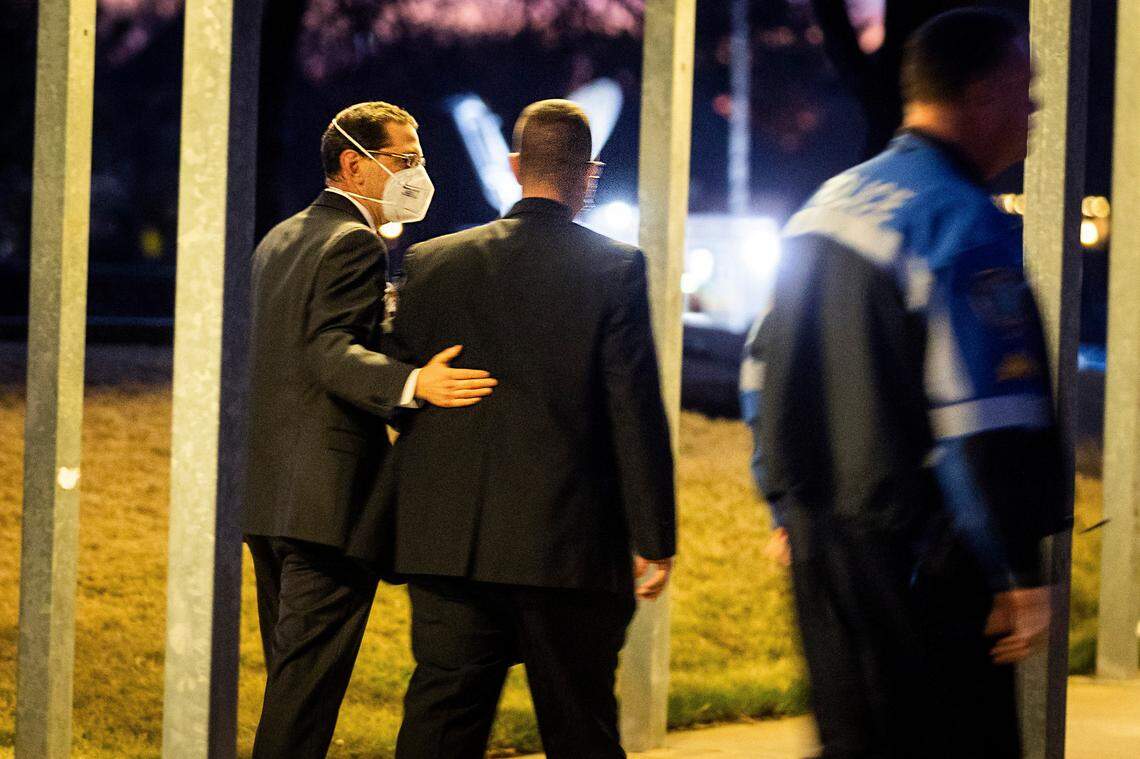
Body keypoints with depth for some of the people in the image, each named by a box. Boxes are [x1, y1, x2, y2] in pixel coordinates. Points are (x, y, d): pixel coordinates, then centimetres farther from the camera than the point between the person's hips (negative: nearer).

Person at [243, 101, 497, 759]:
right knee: (311, 675, -7)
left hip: (268, 494, 10)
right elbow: (331, 351, -25)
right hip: (331, 496, -10)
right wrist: (414, 384, -38)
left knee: (293, 673, 16)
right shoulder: (355, 244, -12)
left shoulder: (280, 239, 18)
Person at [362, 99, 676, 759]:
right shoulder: (617, 269, -5)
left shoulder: (433, 263, 5)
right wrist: (654, 540, -1)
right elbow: (637, 415, -7)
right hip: (569, 547, -3)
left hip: (448, 542, 3)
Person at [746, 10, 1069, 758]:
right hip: (923, 557, -9)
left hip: (822, 541, 9)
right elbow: (987, 419, -20)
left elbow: (765, 379, 20)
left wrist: (794, 509, 28)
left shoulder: (827, 209, 13)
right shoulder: (963, 223, -15)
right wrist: (1021, 573, -17)